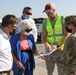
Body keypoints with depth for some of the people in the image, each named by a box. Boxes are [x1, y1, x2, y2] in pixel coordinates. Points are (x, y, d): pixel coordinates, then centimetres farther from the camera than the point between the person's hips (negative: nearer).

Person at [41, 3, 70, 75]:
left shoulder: (63, 19, -6)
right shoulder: (45, 22, 5)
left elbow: (67, 35, -10)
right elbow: (43, 36, 3)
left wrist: (57, 45, -22)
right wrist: (46, 43, -20)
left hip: (61, 50, -3)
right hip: (50, 51, 3)